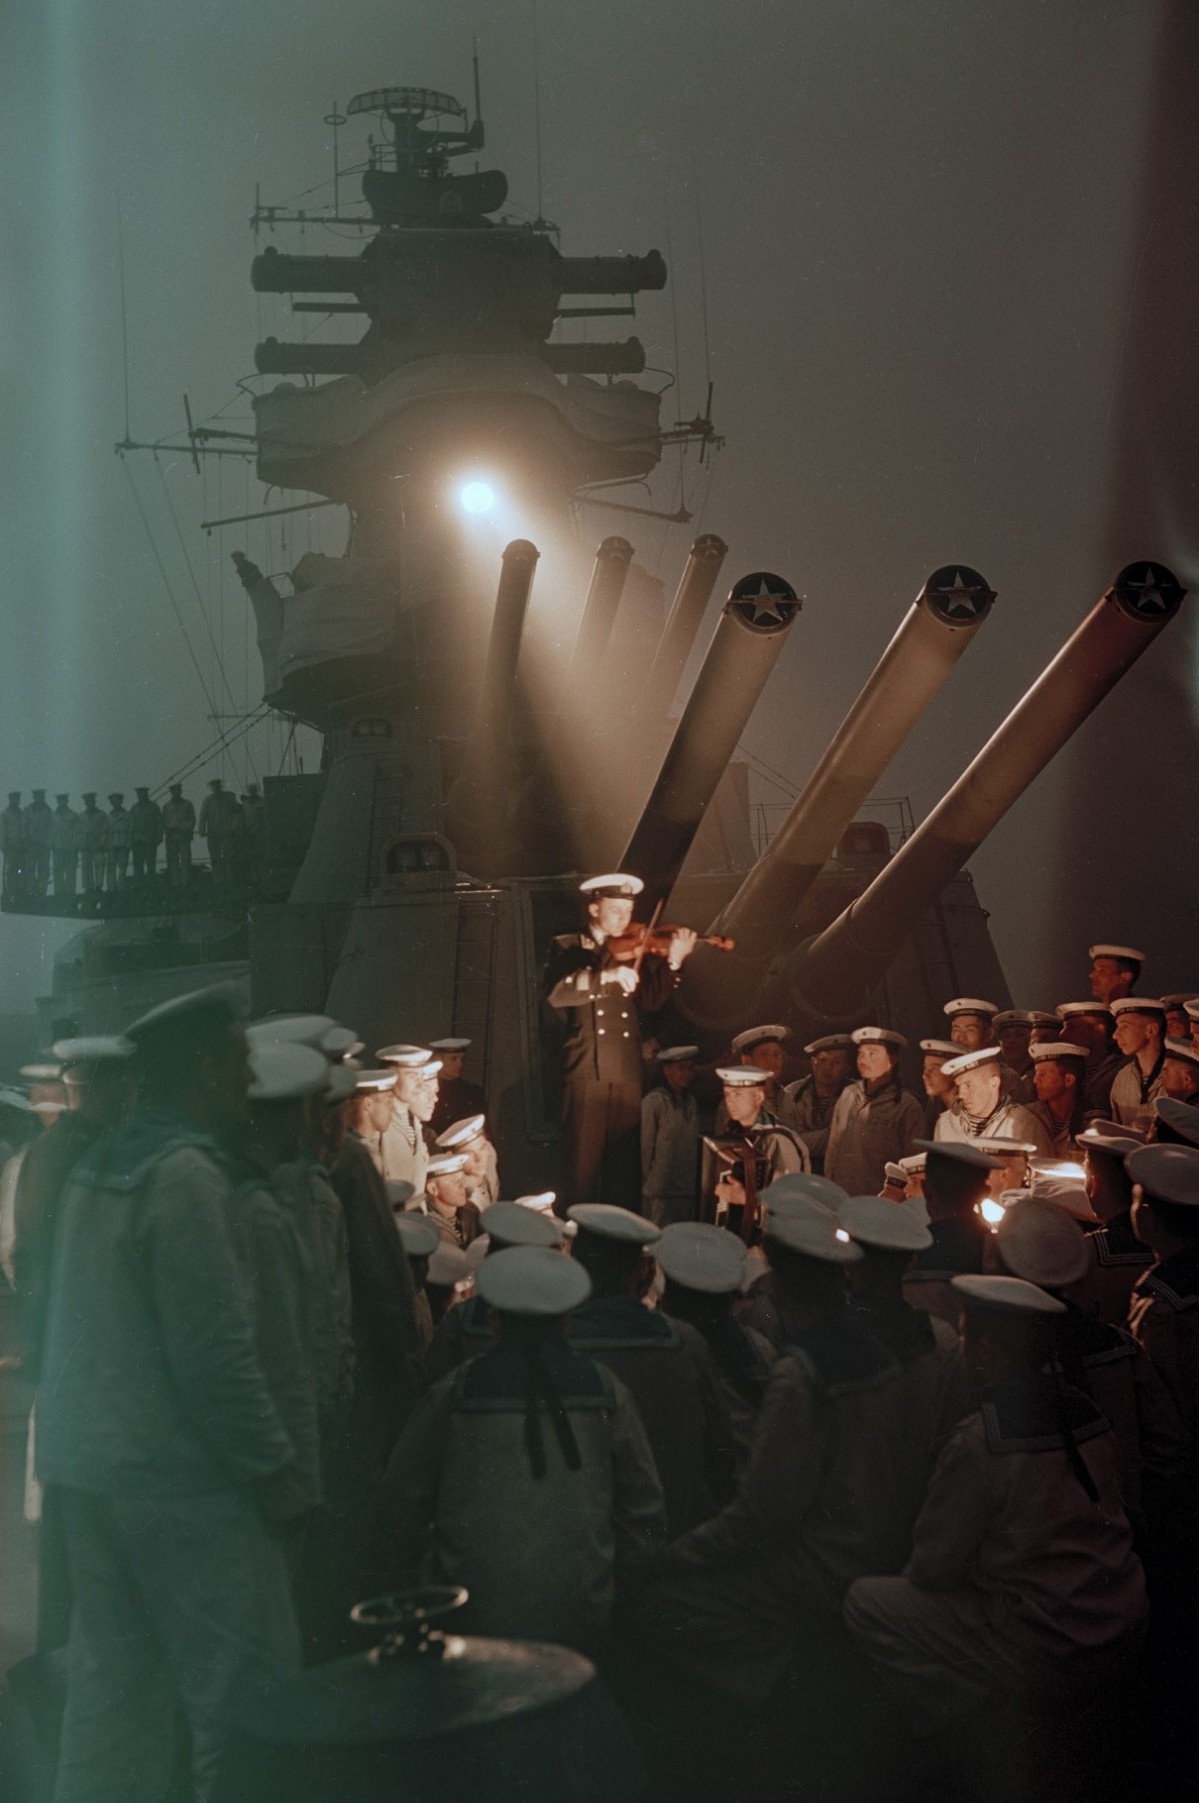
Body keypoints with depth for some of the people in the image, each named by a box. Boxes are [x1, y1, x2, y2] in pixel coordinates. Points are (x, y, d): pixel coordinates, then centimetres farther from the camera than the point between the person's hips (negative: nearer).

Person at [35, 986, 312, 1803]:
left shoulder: (98, 1167, 11)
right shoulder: (185, 1175, -16)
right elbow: (215, 1352, -21)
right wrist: (275, 1467, -14)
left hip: (91, 1463, 9)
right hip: (179, 1476, -9)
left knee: (112, 1687, 14)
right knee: (245, 1698, -2)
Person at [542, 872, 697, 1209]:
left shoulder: (635, 952, 16)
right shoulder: (567, 948, 5)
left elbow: (651, 1001, 2)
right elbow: (554, 993, -14)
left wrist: (673, 962, -12)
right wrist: (606, 975, -24)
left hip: (627, 1075, 4)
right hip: (585, 1073, -4)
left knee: (626, 1164, 5)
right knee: (582, 1164, -6)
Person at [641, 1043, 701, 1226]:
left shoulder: (690, 1102, 11)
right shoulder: (653, 1102, -7)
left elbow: (693, 1146, 14)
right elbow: (645, 1147, -4)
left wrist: (695, 1185, 11)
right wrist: (647, 1182, 0)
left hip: (688, 1191, 6)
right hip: (661, 1193, -6)